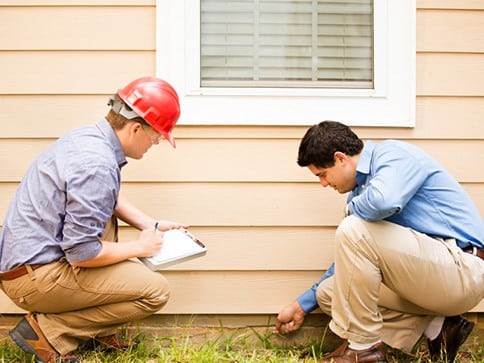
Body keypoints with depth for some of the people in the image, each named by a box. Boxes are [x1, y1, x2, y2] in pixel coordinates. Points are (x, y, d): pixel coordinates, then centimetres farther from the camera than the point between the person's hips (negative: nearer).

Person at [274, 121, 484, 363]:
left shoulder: (394, 154, -11)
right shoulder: (362, 187, 13)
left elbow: (383, 201, -35)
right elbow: (347, 259, 21)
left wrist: (351, 209, -11)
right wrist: (302, 305, 24)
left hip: (462, 269, -10)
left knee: (355, 231, -23)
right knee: (328, 293, 9)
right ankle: (433, 328, 4)